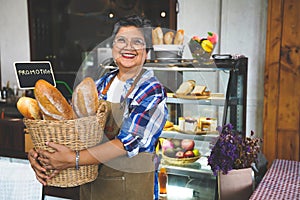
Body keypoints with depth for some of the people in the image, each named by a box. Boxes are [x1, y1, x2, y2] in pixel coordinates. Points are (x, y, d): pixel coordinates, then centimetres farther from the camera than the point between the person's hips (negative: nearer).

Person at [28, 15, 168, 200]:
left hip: (131, 184, -5)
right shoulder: (104, 83, 4)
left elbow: (130, 141, -23)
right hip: (91, 180, 5)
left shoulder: (152, 91, -13)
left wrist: (74, 159, -28)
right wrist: (37, 152, -15)